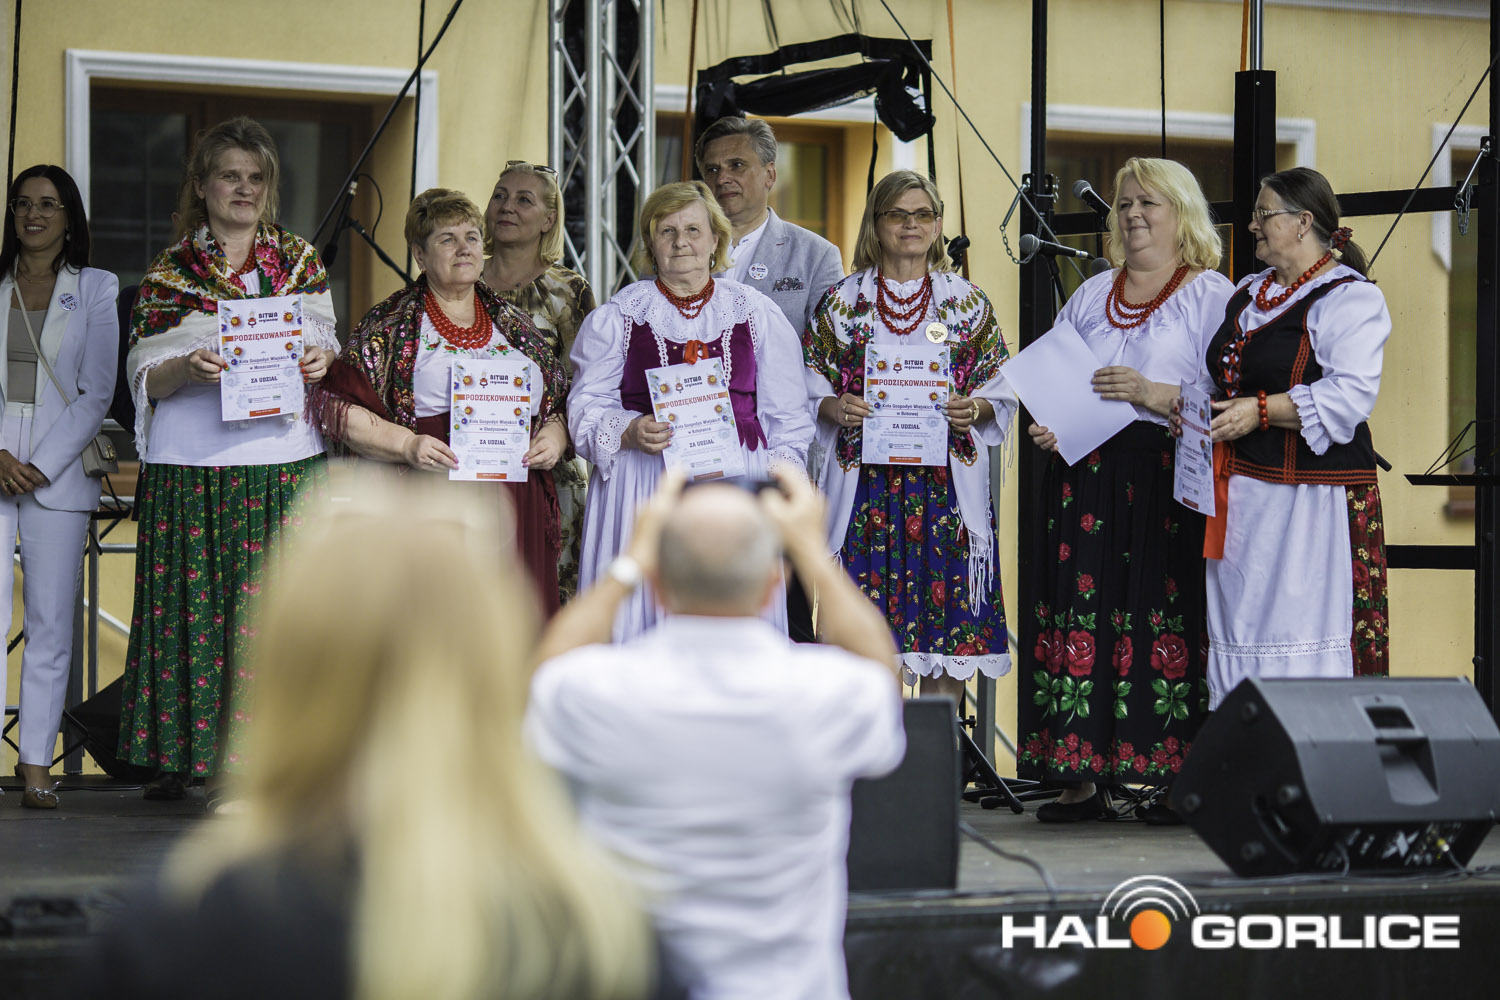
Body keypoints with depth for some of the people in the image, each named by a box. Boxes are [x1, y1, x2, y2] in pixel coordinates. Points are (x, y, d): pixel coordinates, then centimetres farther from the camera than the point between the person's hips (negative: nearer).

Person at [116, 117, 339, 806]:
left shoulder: (301, 260, 12)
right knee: (193, 604, -2)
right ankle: (182, 755, 6)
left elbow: (323, 351, 16)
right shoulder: (170, 270, 6)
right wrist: (188, 368, -17)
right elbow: (145, 376, 3)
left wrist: (321, 364, -7)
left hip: (283, 460, 1)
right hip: (192, 463, -1)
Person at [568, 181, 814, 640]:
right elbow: (587, 405, 6)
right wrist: (630, 433, -13)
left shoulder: (757, 314, 12)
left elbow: (787, 414, 14)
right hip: (642, 485, -1)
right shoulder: (616, 317, 9)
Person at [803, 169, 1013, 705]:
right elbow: (810, 383, 8)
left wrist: (974, 409, -12)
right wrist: (835, 408, -12)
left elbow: (1002, 387, 9)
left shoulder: (967, 301, 9)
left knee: (948, 610, 0)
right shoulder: (841, 300, 8)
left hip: (946, 482, 1)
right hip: (866, 479, -1)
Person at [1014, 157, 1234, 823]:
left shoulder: (1212, 295, 4)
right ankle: (1082, 776, 0)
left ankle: (1169, 779, -4)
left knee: (1164, 620, -9)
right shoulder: (1091, 295, 21)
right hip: (1086, 477, 5)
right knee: (1083, 612, -2)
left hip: (1170, 484, -5)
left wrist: (1152, 394, -18)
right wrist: (1047, 426, 3)